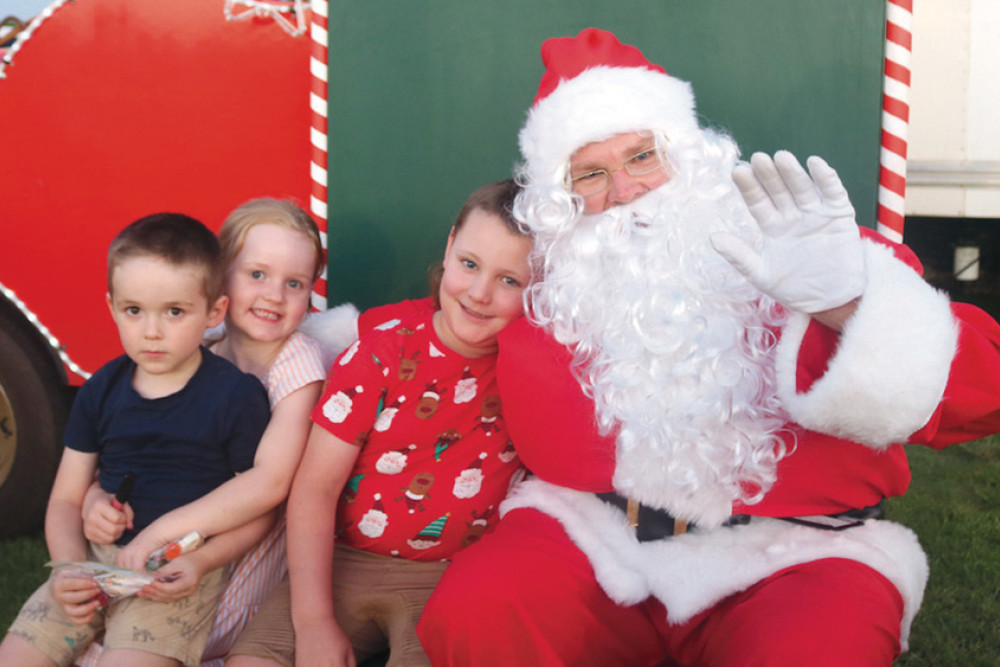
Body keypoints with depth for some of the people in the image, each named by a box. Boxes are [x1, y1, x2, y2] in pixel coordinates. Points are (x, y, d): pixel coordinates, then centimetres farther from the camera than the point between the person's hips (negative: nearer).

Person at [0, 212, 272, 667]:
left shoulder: (236, 394, -7)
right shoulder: (101, 391, 6)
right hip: (93, 560, 5)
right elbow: (66, 499, 10)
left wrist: (201, 561, -17)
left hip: (180, 572, -4)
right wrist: (68, 567, -7)